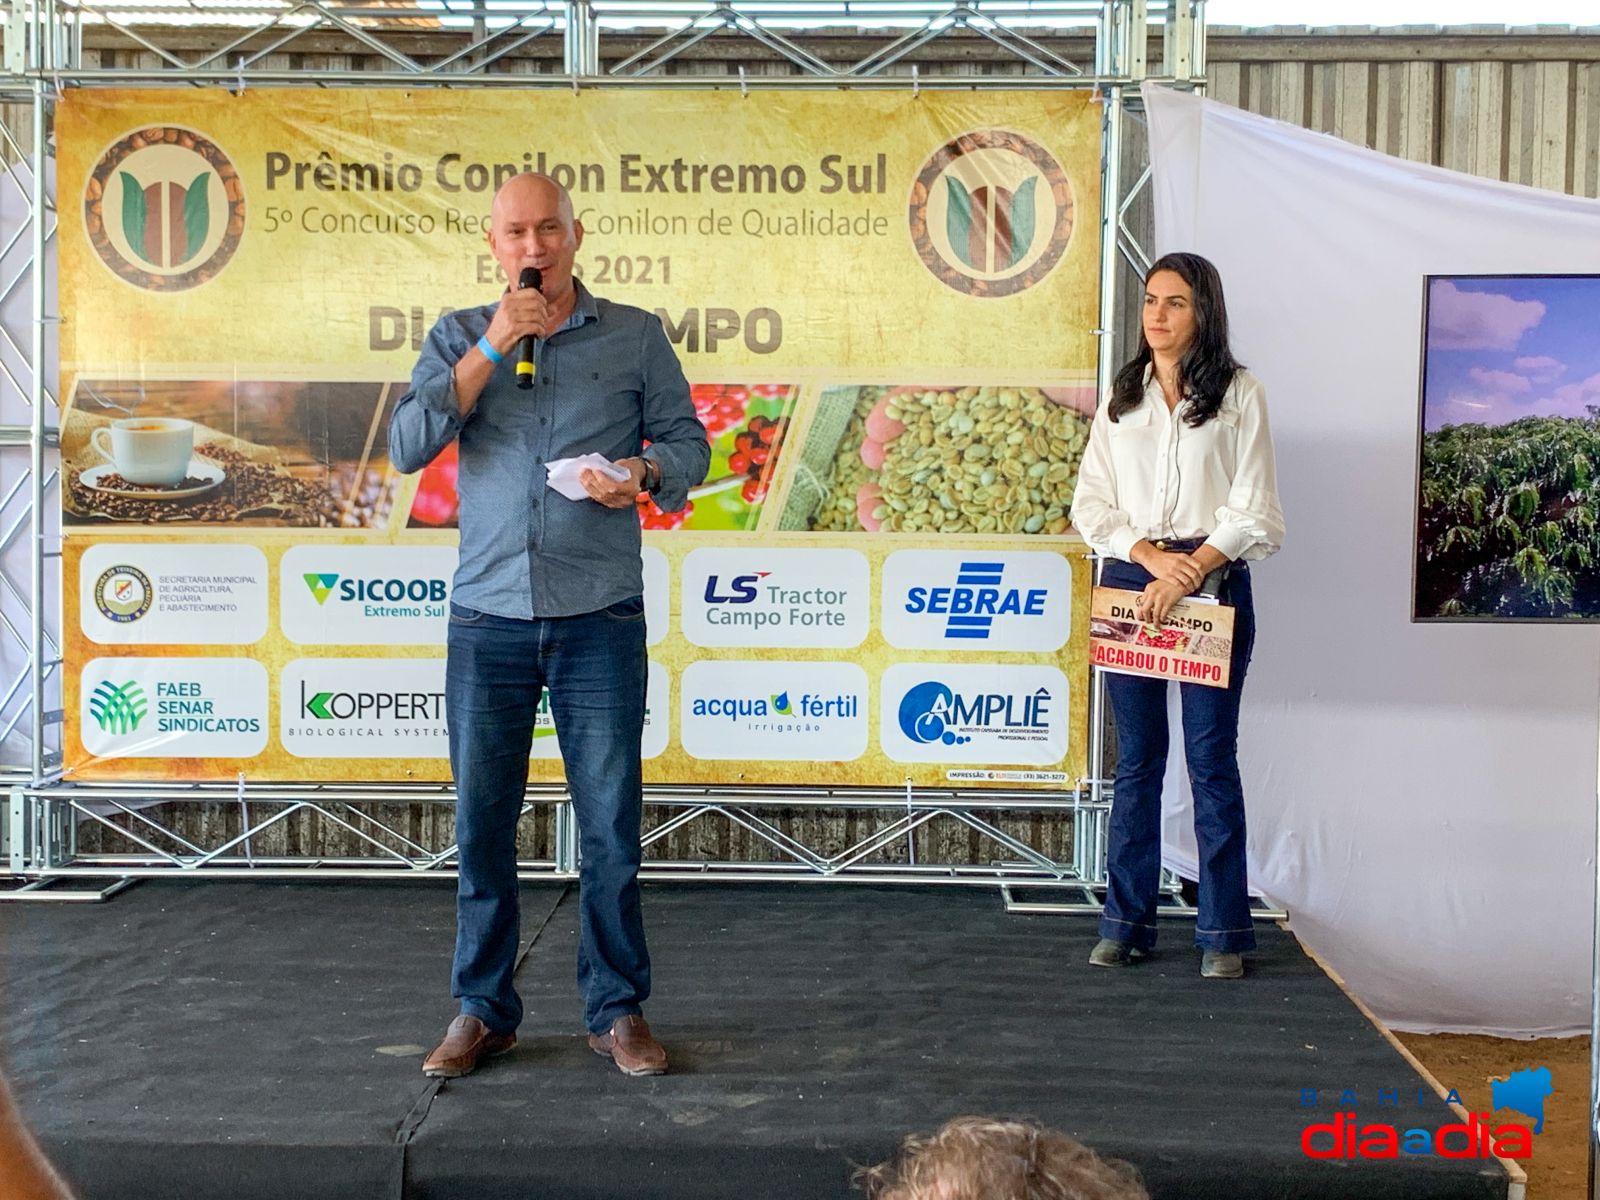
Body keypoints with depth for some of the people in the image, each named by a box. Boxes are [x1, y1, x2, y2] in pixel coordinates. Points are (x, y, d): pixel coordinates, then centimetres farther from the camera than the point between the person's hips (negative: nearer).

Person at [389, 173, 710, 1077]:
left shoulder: (636, 336, 8)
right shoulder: (458, 338, 11)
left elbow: (688, 442, 8)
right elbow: (409, 445, -3)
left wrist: (644, 473, -14)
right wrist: (491, 348, -8)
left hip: (600, 618, -1)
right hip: (487, 619, 1)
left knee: (611, 820, 2)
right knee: (483, 820, 5)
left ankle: (619, 1010, 15)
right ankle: (484, 1010, 19)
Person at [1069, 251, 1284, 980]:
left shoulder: (1239, 395, 3)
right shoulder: (1120, 398, 13)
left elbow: (1256, 514, -3)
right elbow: (1090, 504, 6)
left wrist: (1191, 571, -13)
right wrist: (1150, 556, -10)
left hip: (1213, 584, -3)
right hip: (1128, 583, 3)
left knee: (1211, 759, -1)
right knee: (1137, 759, 7)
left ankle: (1224, 933, 8)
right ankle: (1127, 922, 14)